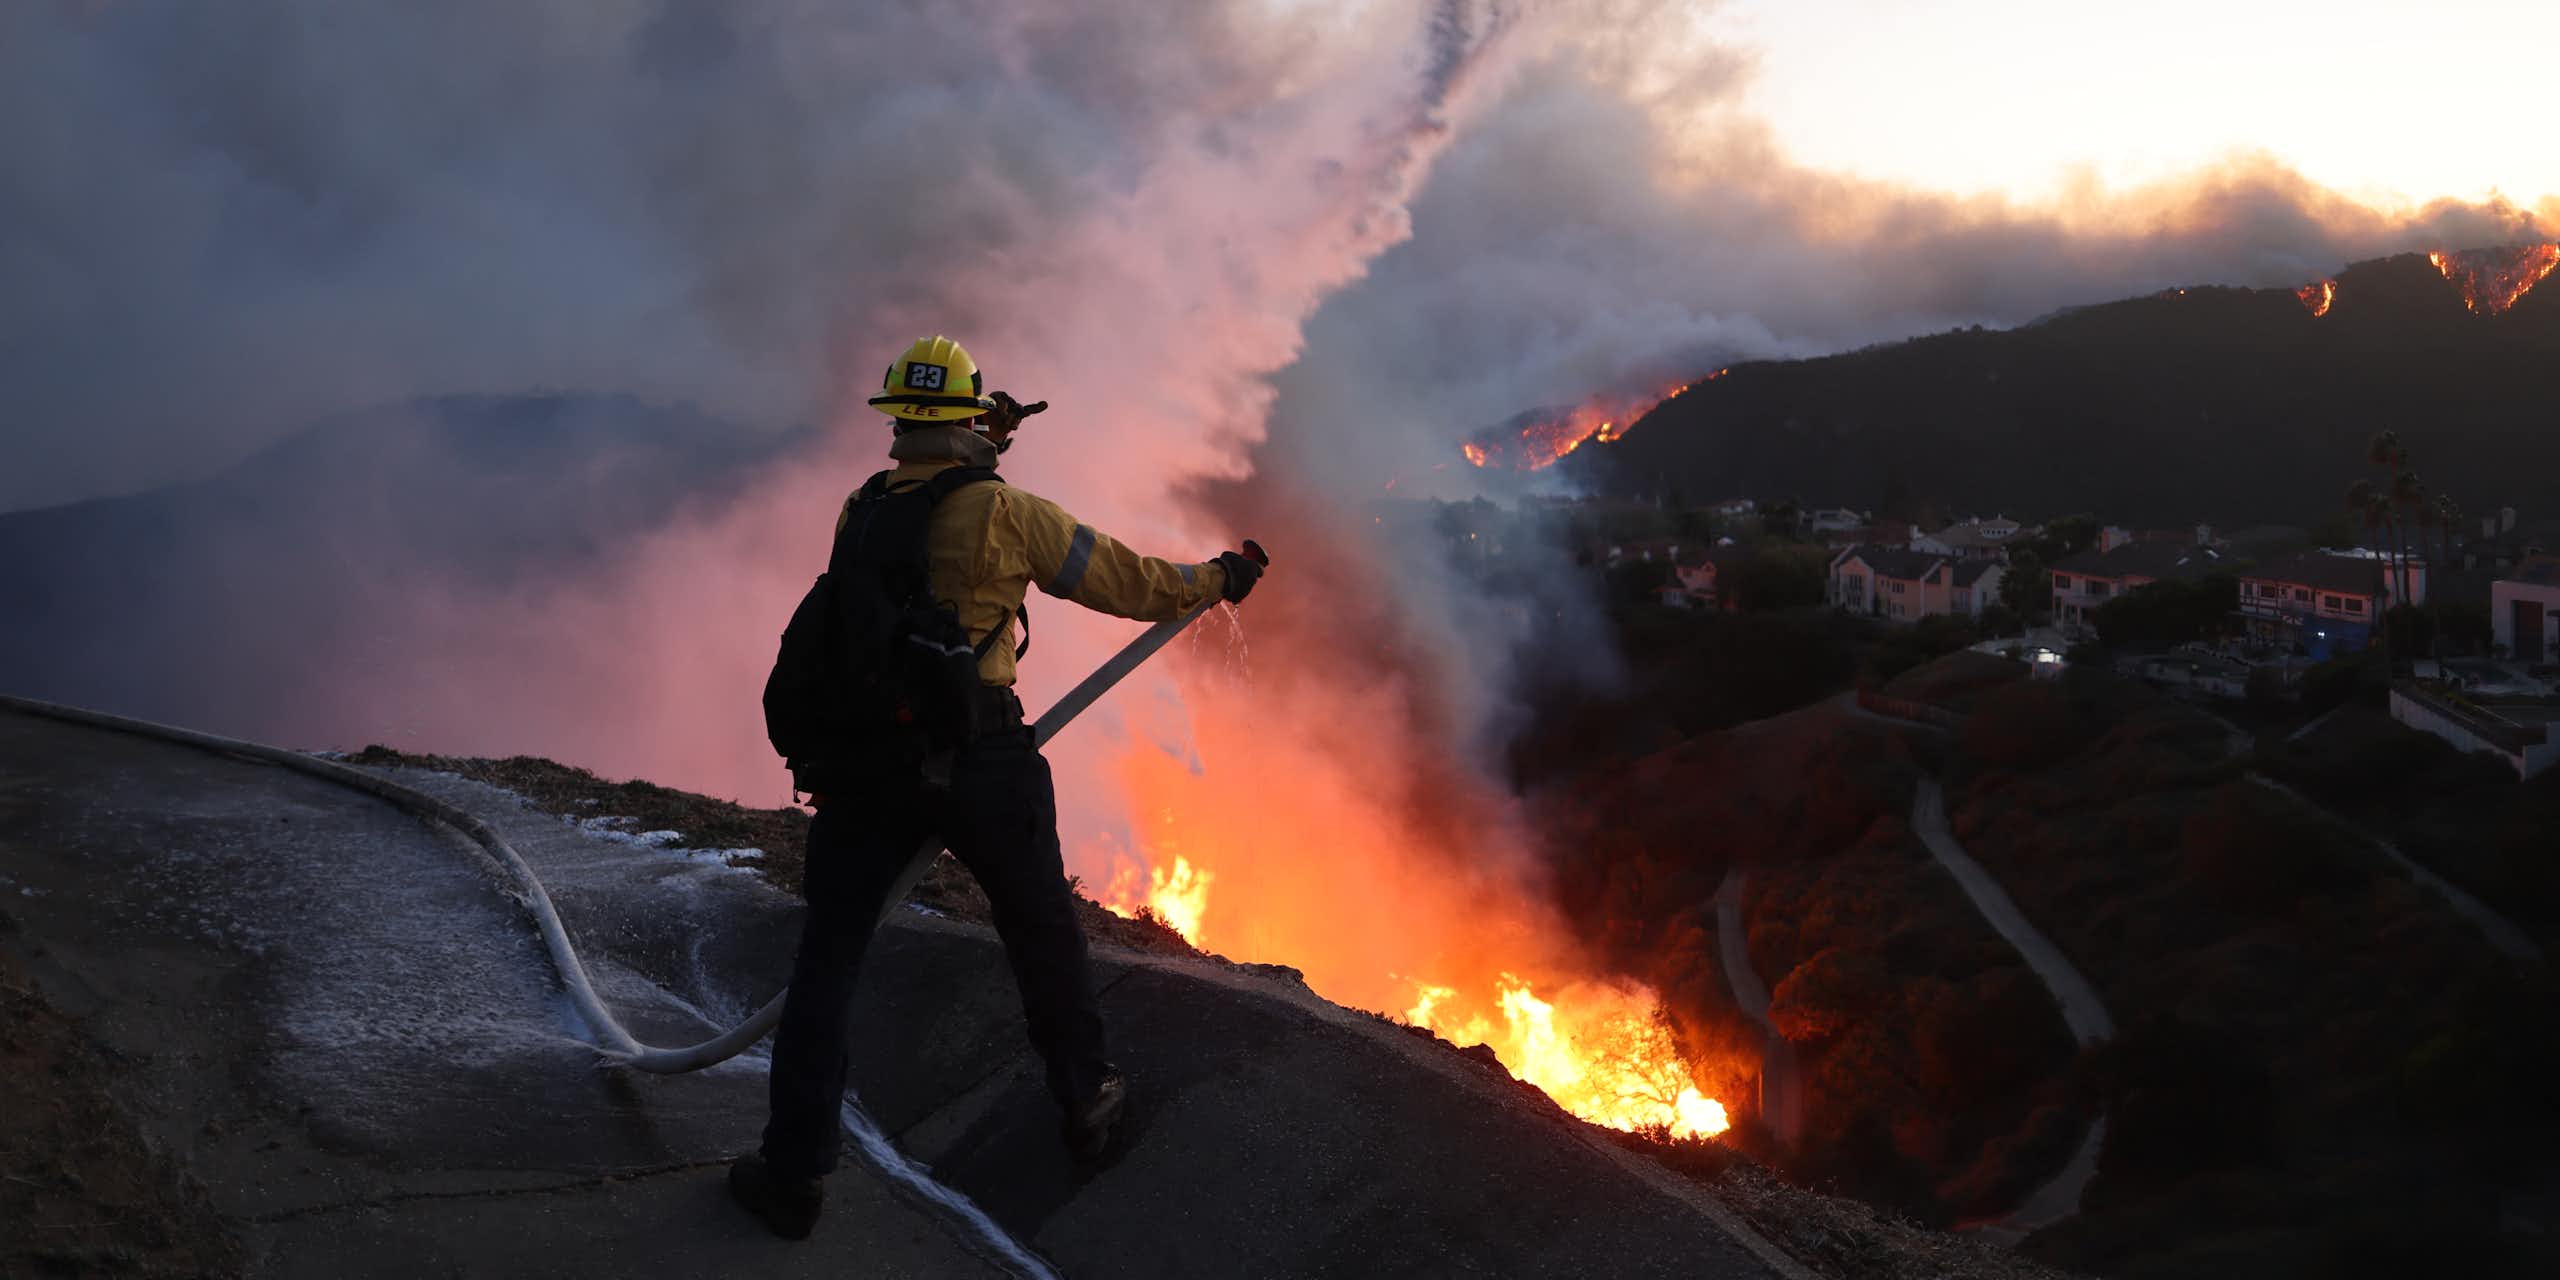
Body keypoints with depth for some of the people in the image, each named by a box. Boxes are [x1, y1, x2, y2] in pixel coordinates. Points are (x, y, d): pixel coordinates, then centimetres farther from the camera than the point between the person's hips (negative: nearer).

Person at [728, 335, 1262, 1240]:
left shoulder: (859, 512, 6)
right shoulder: (1006, 513, -8)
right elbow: (1123, 580, 1)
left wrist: (978, 453, 38)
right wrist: (1214, 580, 17)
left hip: (865, 757, 3)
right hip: (977, 757, -3)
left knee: (827, 959, 10)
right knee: (1042, 930, 19)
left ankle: (794, 1173, 11)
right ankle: (1085, 1102, 34)